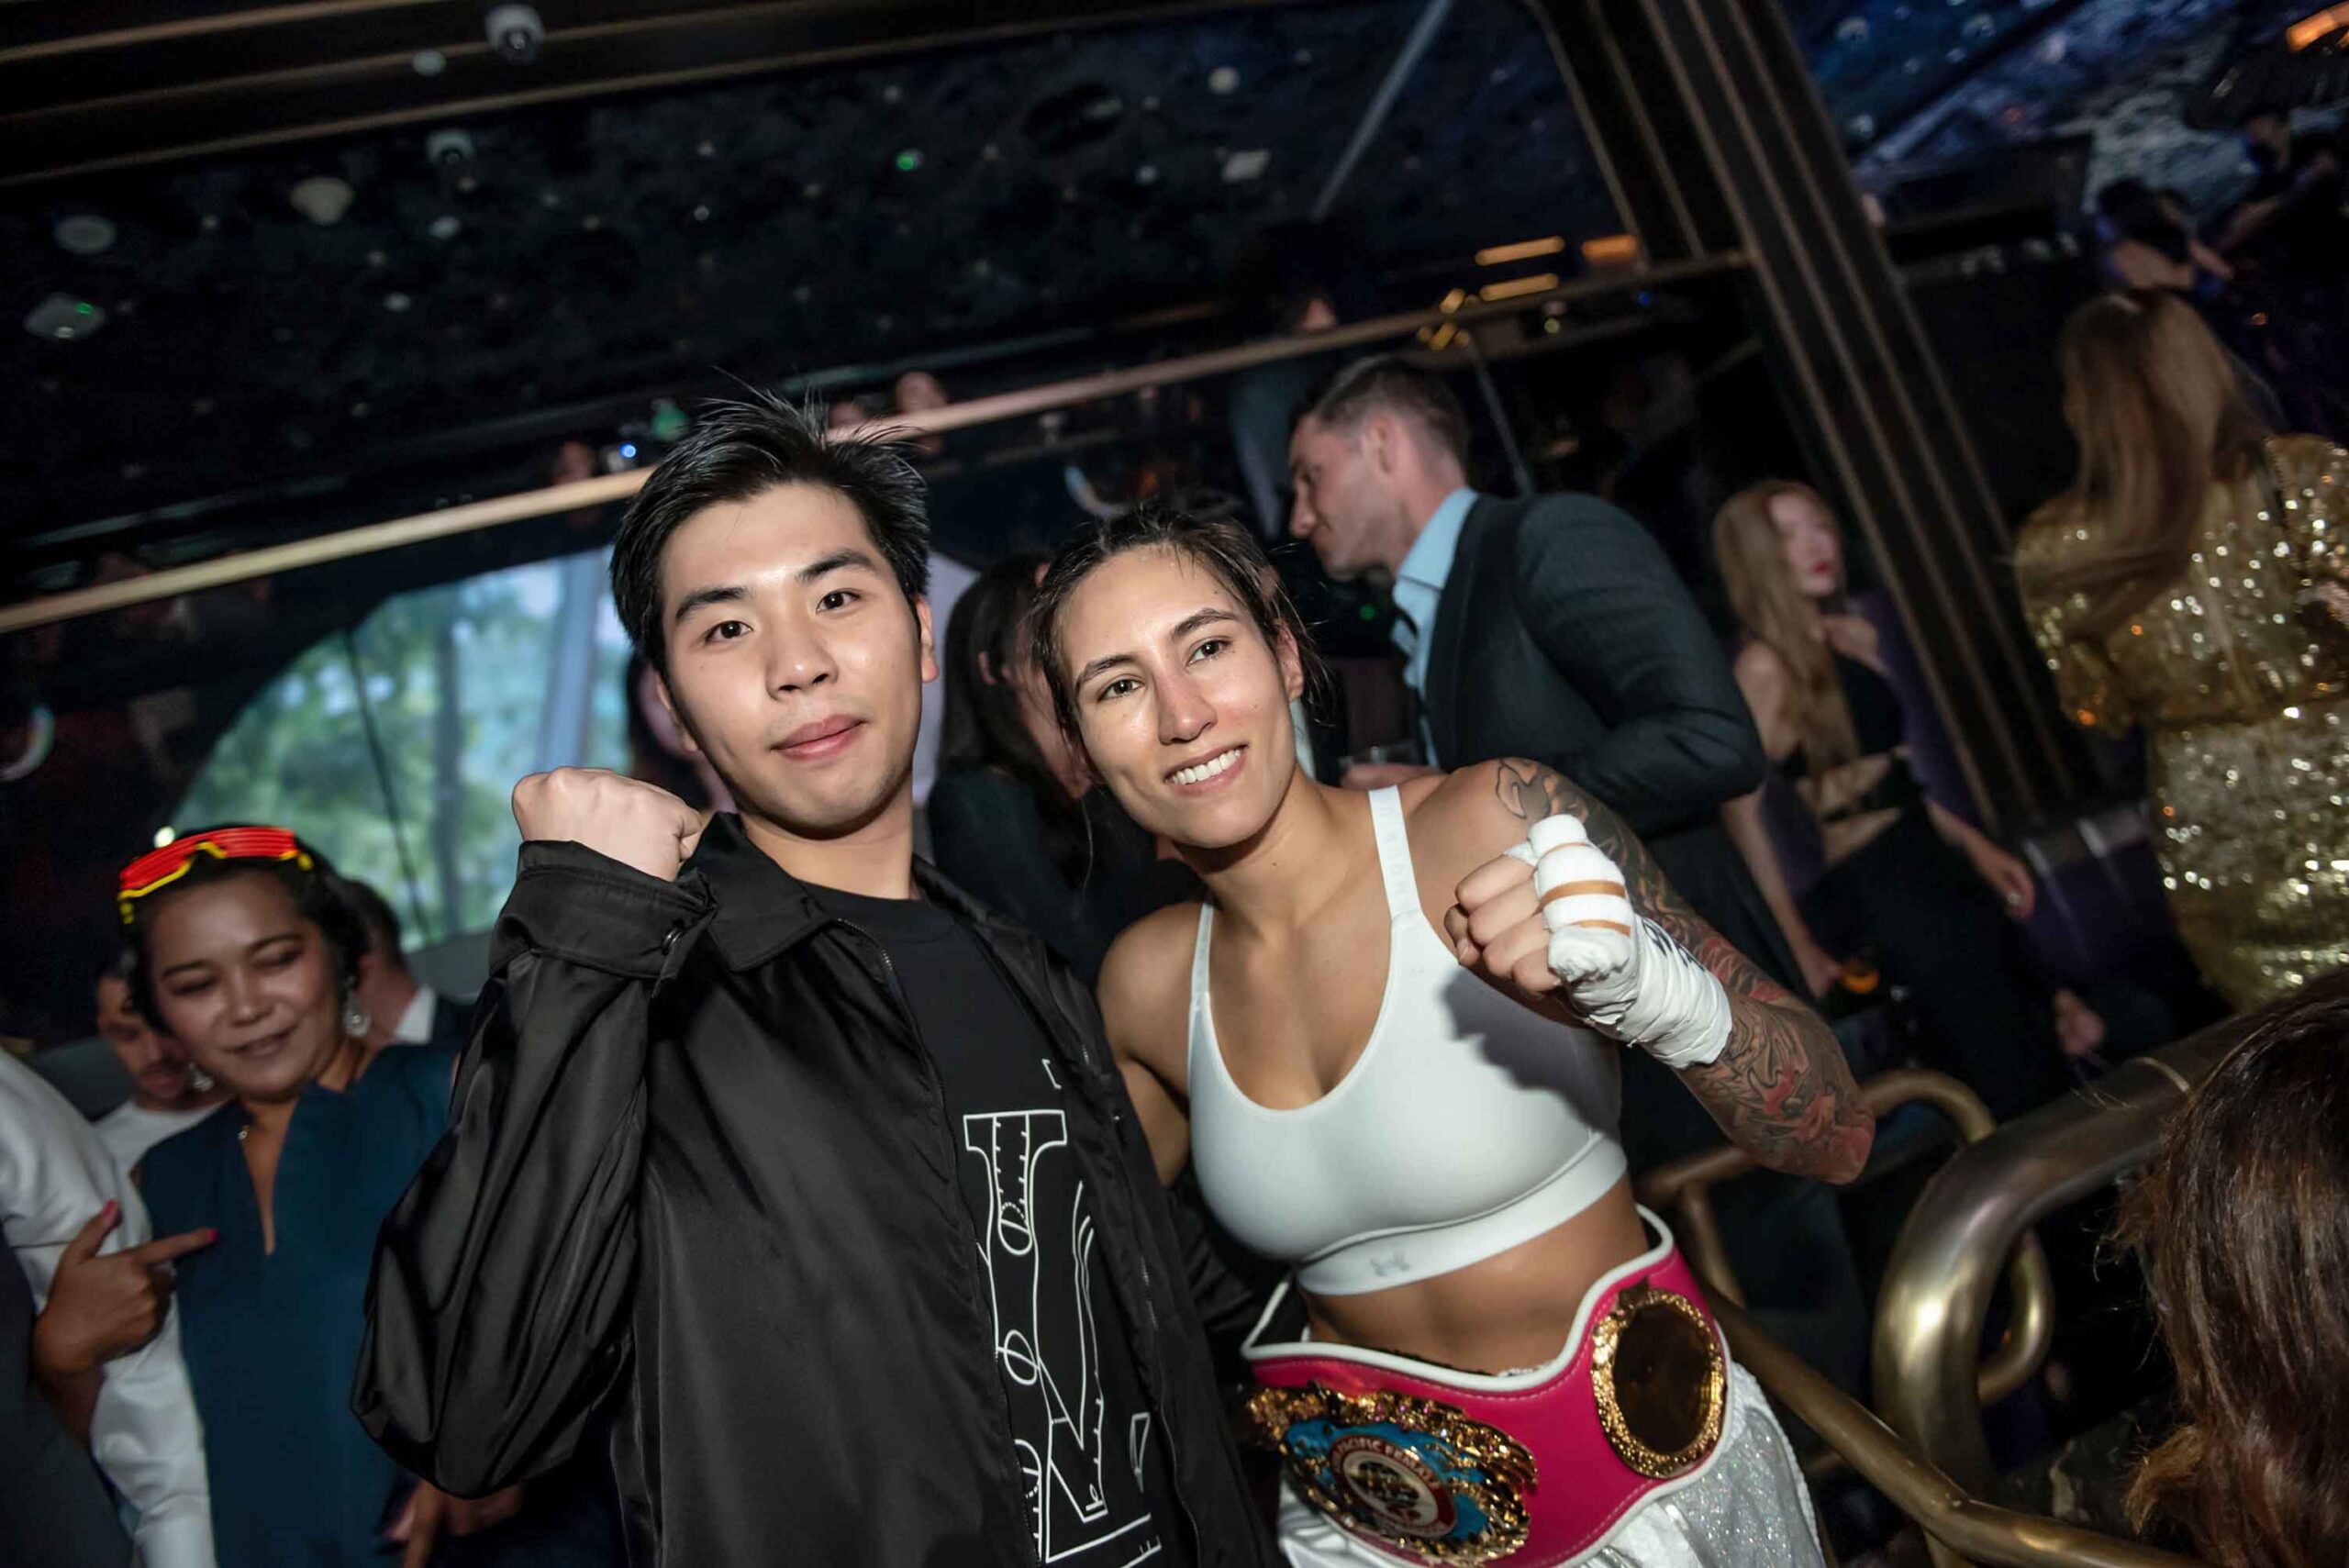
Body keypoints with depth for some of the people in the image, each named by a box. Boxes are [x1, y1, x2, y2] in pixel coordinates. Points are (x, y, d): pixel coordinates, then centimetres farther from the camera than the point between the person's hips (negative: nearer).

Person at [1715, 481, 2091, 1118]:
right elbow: (1742, 811, -18)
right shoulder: (1765, 667, -13)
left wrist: (1976, 846, 17)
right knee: (2016, 1079, 0)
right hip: (1874, 887, -8)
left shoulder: (1855, 636, 12)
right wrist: (1799, 944, -18)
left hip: (1930, 861, 8)